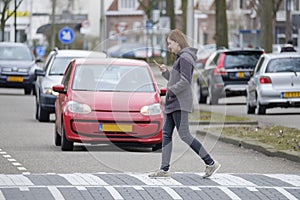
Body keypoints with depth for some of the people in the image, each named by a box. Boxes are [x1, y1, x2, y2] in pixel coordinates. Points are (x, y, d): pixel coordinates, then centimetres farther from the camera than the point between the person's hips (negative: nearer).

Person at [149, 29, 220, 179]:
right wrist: (165, 72, 11)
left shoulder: (185, 57, -12)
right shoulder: (180, 57, 19)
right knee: (166, 134, 7)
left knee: (184, 135, -11)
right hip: (172, 103, 11)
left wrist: (170, 90, -14)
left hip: (180, 103, -11)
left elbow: (185, 82, -21)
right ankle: (164, 169, 7)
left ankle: (211, 163, -9)